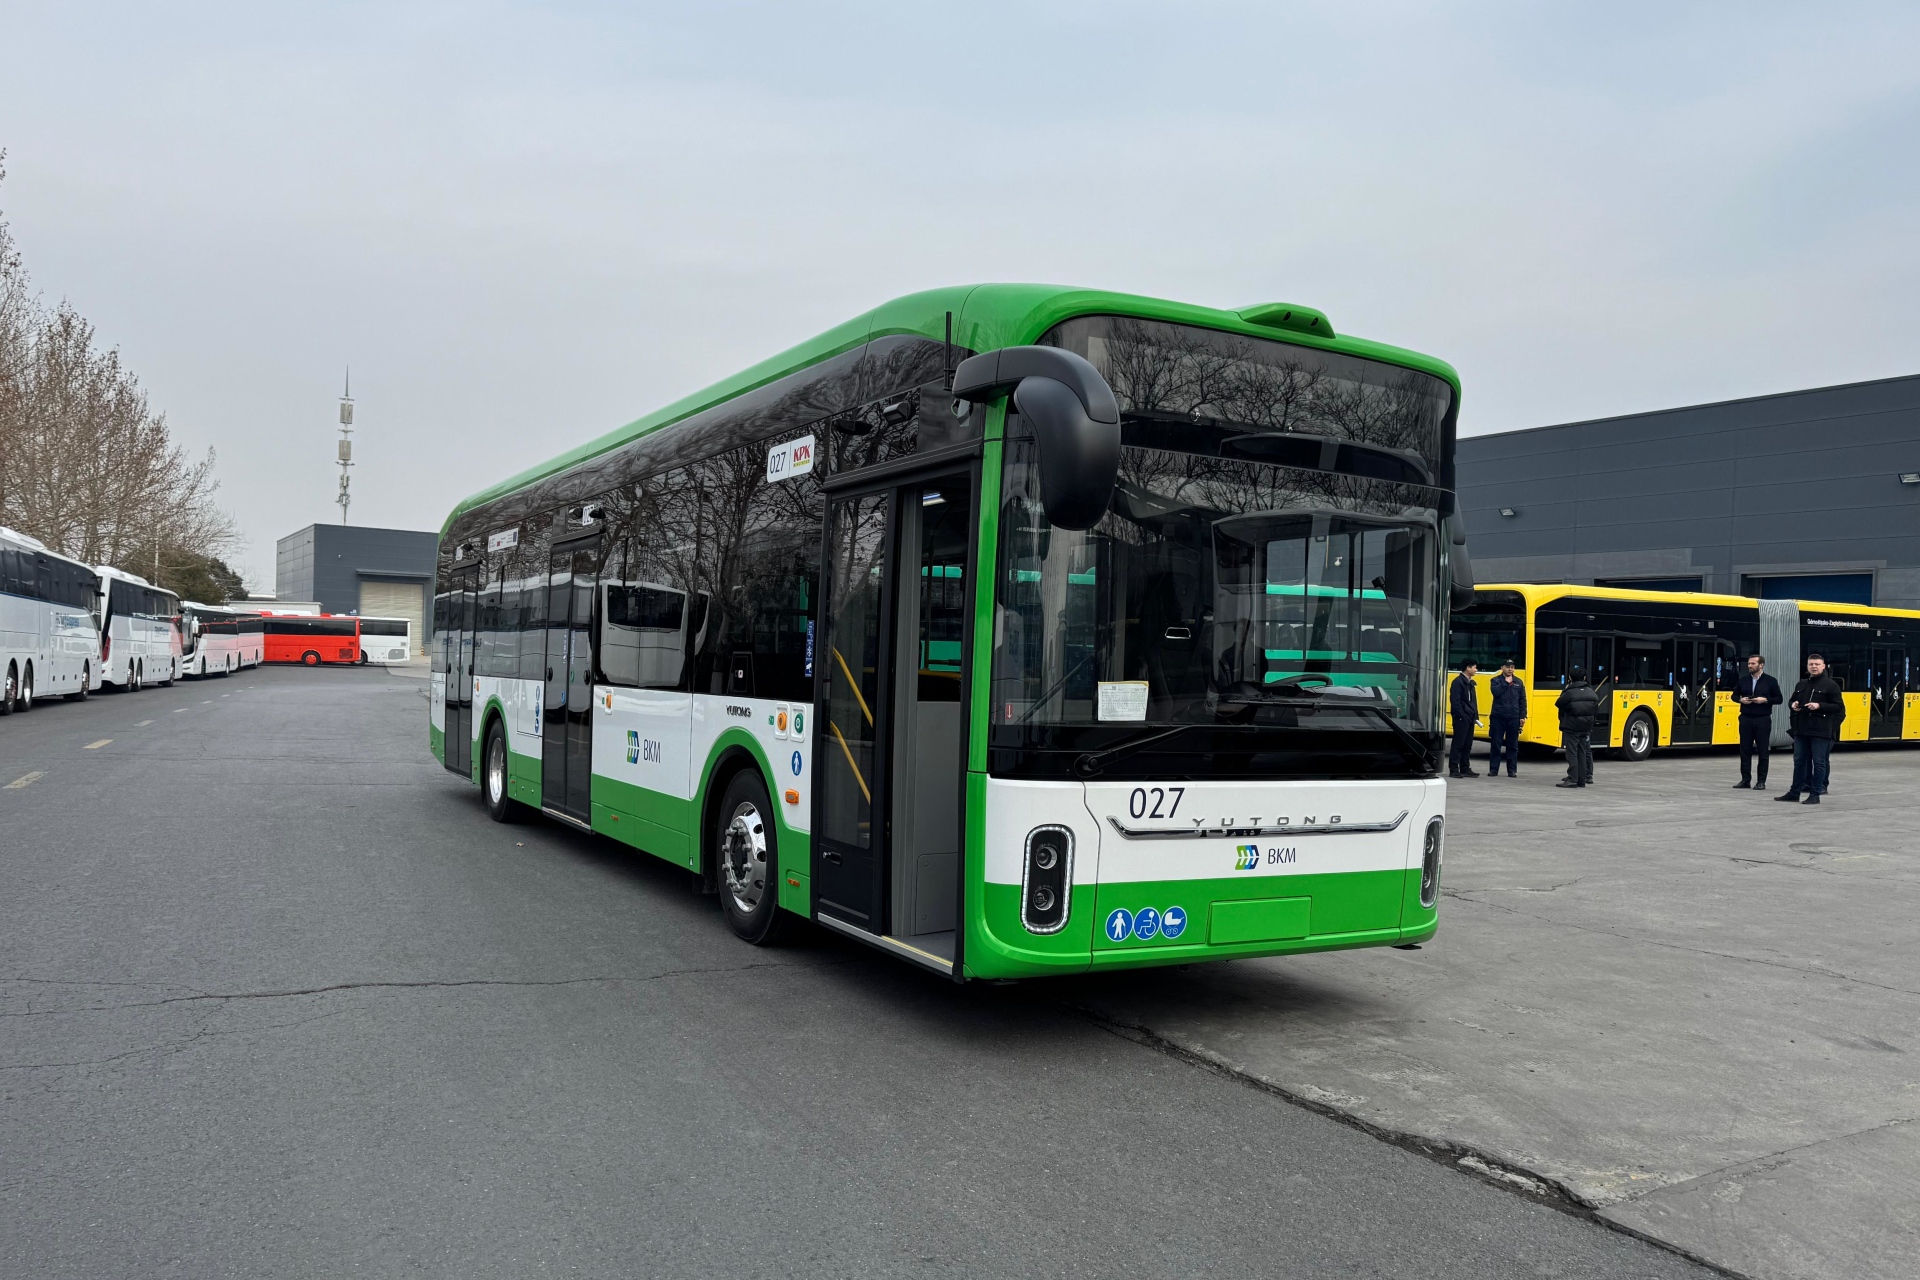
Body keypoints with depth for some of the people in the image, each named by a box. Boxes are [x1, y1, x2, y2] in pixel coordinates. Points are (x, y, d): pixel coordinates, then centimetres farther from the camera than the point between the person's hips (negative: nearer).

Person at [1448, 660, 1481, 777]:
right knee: (1458, 744, -7)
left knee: (1467, 745, 10)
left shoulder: (1471, 683, 18)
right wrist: (1462, 716, -19)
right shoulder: (1458, 682, -9)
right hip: (1461, 719, -9)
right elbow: (1455, 701, -16)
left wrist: (1475, 716, 13)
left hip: (1470, 719, 9)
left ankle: (1465, 769, 14)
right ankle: (1453, 770, -5)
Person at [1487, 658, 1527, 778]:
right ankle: (1493, 769, 5)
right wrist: (1506, 682, -10)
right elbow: (1496, 692, -16)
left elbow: (1522, 701, 10)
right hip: (1498, 716, -2)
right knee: (1496, 743, 1)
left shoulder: (1518, 682, 10)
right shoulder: (1496, 680, 4)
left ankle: (1512, 770, 10)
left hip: (1513, 718, 2)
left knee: (1513, 745, 5)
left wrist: (1522, 716, 2)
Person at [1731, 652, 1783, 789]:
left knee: (1763, 751, 1)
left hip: (1763, 720, -3)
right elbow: (1734, 695, 16)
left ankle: (1761, 781, 7)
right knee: (1745, 750, 4)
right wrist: (1740, 699, -5)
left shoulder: (1770, 681, 0)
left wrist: (1765, 700, -15)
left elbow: (1778, 699, 1)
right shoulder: (1743, 680, 8)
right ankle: (1745, 779, 11)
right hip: (1746, 719, 3)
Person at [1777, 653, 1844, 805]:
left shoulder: (1830, 685, -3)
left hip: (1821, 731, -6)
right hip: (1801, 730, 6)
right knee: (1799, 761, 11)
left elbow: (1838, 706, -7)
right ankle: (1795, 792, 18)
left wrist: (1819, 706, -20)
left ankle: (1815, 794, 5)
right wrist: (1793, 705, 2)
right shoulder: (1801, 685, 14)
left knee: (1819, 762, -1)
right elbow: (1792, 701, 25)